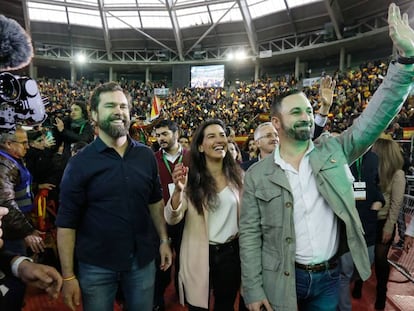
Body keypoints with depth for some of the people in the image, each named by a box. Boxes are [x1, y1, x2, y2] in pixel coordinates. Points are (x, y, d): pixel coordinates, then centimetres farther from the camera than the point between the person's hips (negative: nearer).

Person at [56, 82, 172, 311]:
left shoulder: (146, 156, -1)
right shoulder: (79, 163, -10)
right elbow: (66, 222, -8)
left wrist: (164, 239, 5)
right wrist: (68, 276, -9)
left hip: (142, 260, 3)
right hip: (96, 266, -2)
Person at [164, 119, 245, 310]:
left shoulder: (237, 175, -2)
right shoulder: (192, 177, -12)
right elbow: (172, 219, -21)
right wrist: (178, 190, -39)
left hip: (231, 252, 3)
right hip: (199, 255, -2)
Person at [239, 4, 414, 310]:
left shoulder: (333, 151, -4)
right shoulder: (257, 175, -10)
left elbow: (377, 115, -9)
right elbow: (250, 235, -8)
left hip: (330, 277, 2)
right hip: (281, 282, -2)